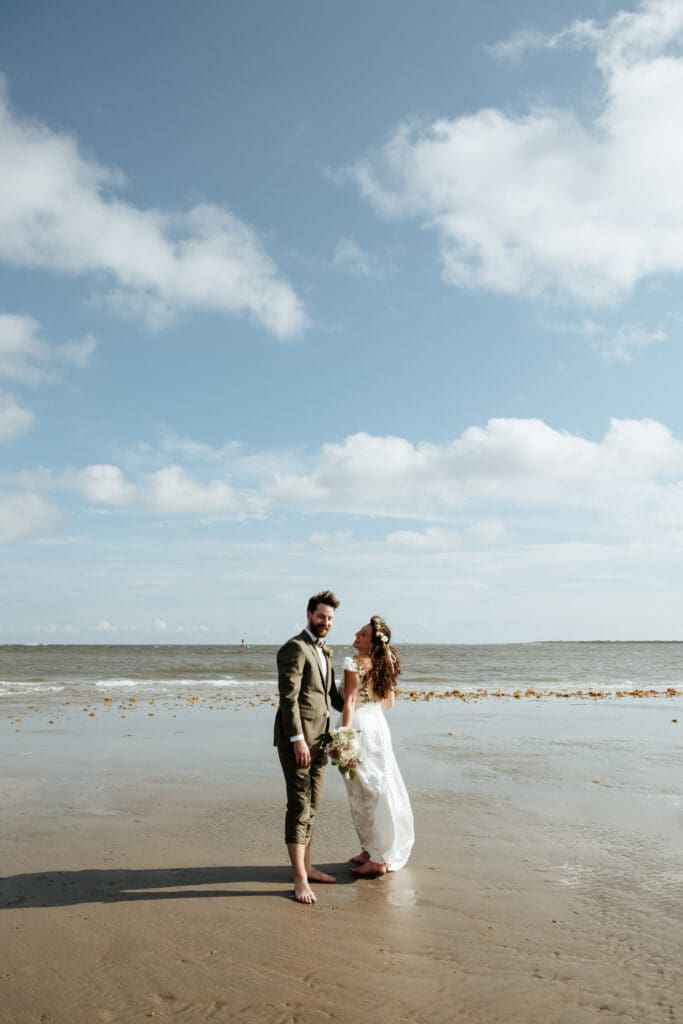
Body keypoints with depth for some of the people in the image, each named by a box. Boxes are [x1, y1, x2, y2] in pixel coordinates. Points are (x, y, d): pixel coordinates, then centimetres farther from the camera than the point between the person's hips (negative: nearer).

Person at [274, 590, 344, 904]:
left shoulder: (323, 652, 16)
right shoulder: (294, 648, -12)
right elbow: (288, 697, -19)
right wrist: (298, 739, -23)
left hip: (317, 739, 9)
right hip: (296, 739, -9)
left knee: (311, 805, 14)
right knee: (299, 805, -6)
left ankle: (306, 866, 25)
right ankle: (300, 878, 0)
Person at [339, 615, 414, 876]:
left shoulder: (354, 663, -14)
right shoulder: (383, 664, 8)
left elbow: (350, 701, -18)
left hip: (360, 726, -8)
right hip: (378, 724, 8)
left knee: (364, 793, 1)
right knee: (380, 790, 14)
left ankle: (377, 859, 9)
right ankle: (375, 851, 26)